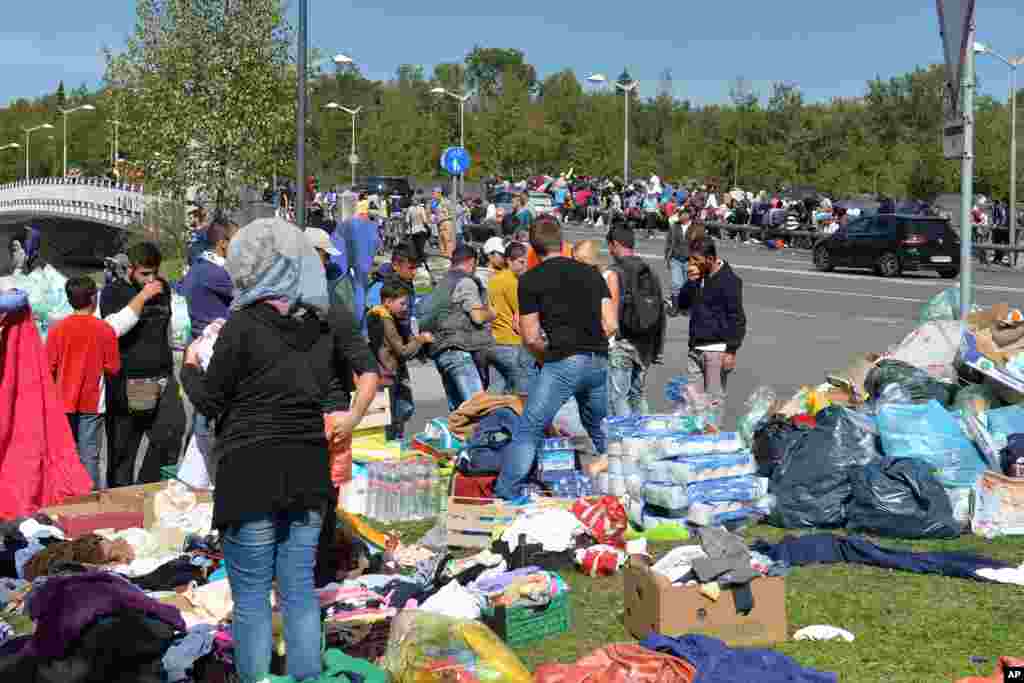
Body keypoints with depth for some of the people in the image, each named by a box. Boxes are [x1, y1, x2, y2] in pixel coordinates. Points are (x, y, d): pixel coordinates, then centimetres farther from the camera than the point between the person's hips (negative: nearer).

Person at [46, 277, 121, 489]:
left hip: (63, 402, 1)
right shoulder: (105, 330, -10)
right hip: (92, 403, -1)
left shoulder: (57, 329, -7)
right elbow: (113, 368, -6)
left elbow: (49, 368, -3)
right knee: (89, 455, 3)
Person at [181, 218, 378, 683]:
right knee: (300, 589, 11)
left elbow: (211, 401, -4)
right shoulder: (330, 317, 2)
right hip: (309, 469, 5)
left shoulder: (244, 322, -11)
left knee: (250, 596, 4)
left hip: (250, 471, -5)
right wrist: (353, 417, 6)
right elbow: (369, 371, 0)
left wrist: (190, 367, 14)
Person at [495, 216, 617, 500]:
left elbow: (531, 338, -1)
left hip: (563, 362, -5)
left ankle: (505, 497, -5)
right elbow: (611, 325, 9)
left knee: (530, 432, -1)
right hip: (599, 361, 5)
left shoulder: (530, 279, 1)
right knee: (600, 432, 21)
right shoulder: (591, 272, 14)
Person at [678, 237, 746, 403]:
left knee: (714, 400, -6)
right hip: (696, 348, 7)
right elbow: (682, 304, 16)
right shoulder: (698, 276, 12)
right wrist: (690, 282, -2)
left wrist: (731, 351, -16)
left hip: (717, 350, -7)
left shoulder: (729, 280, -11)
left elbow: (737, 319, -12)